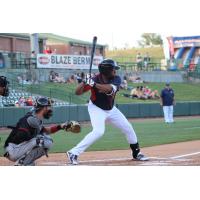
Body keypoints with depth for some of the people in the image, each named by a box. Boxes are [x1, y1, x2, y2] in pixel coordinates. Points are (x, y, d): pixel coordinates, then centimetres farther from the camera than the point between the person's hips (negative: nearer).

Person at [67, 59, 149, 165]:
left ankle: (136, 153, 30)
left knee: (128, 128, 10)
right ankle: (73, 153, -26)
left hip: (111, 109, 6)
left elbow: (109, 88, -37)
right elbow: (78, 92, -26)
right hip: (97, 109, -6)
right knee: (98, 131, -28)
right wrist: (84, 82, -45)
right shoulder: (95, 79, -23)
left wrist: (94, 85, -50)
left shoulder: (116, 79, -15)